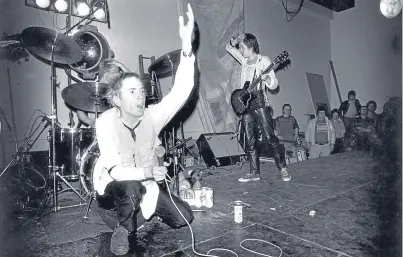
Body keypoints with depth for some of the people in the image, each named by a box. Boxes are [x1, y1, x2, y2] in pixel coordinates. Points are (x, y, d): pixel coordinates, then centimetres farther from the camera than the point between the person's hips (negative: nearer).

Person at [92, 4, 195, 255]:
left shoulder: (151, 116, -16)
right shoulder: (106, 122, -23)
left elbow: (181, 91, -30)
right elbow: (116, 171, -29)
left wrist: (187, 48, -42)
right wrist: (147, 172, -45)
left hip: (147, 185, 4)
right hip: (115, 187, -3)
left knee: (184, 217, -5)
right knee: (132, 188, -39)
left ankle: (144, 210, 19)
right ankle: (124, 230, -7)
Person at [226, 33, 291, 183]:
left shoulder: (264, 60, -2)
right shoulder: (244, 60, 15)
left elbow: (274, 85, -5)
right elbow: (229, 47, 25)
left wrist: (266, 78, -26)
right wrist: (236, 40, 4)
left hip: (259, 104, -6)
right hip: (245, 104, 6)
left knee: (270, 137, -8)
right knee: (250, 141, 4)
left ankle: (283, 169, 3)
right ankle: (254, 173, 11)